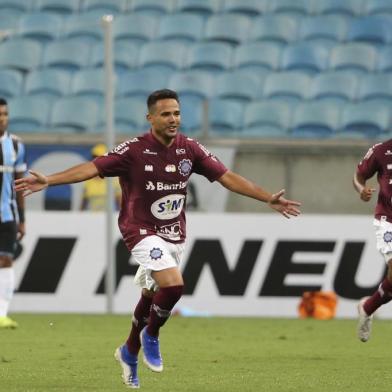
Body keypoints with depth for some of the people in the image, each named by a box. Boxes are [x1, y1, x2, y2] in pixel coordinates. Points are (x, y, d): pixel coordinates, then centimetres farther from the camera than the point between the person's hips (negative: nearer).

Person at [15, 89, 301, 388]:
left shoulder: (190, 149, -4)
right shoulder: (134, 150, -16)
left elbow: (226, 177, -1)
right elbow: (93, 168, -22)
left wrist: (268, 199, -5)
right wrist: (48, 181, -33)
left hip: (175, 235, 5)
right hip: (143, 230, -5)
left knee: (151, 296, 16)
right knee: (173, 285, -24)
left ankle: (130, 353, 38)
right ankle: (151, 336, 4)